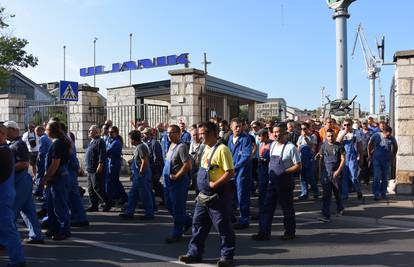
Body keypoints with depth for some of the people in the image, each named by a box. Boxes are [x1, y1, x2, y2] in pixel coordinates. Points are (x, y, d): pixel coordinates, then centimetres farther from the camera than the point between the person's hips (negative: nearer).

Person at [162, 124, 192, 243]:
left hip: (179, 183, -10)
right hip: (168, 182, 10)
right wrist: (167, 175, 14)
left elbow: (187, 164, -26)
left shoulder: (182, 147, -17)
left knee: (177, 208, 1)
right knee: (170, 206, 18)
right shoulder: (171, 146, 12)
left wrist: (176, 176, -20)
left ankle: (176, 233, 14)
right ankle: (187, 221, 37)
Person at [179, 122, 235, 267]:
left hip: (218, 195, -9)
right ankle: (194, 253, 27)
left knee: (223, 227, 4)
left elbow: (230, 172, -20)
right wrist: (203, 186, 14)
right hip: (204, 195, 9)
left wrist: (214, 184, -21)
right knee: (198, 224, 14)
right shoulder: (206, 148, 11)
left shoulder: (222, 149, -16)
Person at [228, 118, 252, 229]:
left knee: (242, 196, -1)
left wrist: (235, 166, -23)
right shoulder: (230, 138, 9)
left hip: (242, 170, -7)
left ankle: (244, 221, 10)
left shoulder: (245, 138, -13)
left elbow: (246, 156, -20)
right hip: (231, 170, 7)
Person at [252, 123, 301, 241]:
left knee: (287, 208, 8)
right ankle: (264, 233, 12)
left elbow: (298, 166, -13)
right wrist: (270, 172, 7)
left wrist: (283, 172, -19)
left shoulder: (290, 147, -14)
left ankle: (290, 232, 26)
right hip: (272, 181, 7)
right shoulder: (272, 145, 7)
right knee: (267, 206, 6)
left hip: (285, 182, -7)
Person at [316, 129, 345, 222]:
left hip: (335, 173, -1)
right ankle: (326, 215, -4)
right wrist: (321, 172, 10)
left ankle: (340, 209, 42)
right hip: (325, 174, 1)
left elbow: (343, 159, -4)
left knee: (337, 193, 15)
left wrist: (338, 171, -14)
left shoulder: (339, 146, -3)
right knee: (326, 195, -3)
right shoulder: (323, 146, 5)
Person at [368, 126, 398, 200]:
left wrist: (393, 156, 12)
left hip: (387, 160, 2)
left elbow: (395, 147, 13)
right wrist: (369, 154, 8)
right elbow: (369, 144, 5)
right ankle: (376, 194, -2)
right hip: (377, 160, -2)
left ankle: (383, 193, 20)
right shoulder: (376, 135, -10)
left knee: (385, 178, 8)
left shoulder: (392, 138, -5)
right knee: (377, 177, -7)